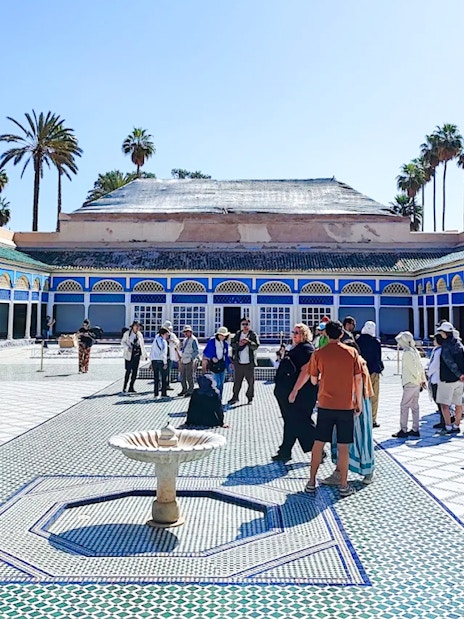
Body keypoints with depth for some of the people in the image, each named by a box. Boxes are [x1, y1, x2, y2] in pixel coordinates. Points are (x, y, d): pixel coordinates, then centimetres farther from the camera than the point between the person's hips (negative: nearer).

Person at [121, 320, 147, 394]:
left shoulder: (140, 335, 12)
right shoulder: (127, 333, -2)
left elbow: (142, 345, 18)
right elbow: (122, 342, 0)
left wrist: (144, 354, 15)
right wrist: (127, 348, -18)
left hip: (137, 354, 5)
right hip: (129, 355, -4)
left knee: (135, 371, 3)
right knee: (128, 371, -7)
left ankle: (131, 387, 11)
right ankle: (124, 387, 4)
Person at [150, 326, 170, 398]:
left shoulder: (155, 340, 14)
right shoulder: (163, 341, -8)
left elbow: (151, 352, 15)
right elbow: (163, 353, -17)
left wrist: (151, 361, 19)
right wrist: (165, 363, -16)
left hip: (154, 360, 7)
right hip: (161, 361, -7)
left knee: (156, 378, 11)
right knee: (164, 377, 2)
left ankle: (156, 393, 12)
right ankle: (163, 393, 1)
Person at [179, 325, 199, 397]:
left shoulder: (193, 340, -8)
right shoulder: (185, 339, 16)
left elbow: (196, 351, -11)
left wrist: (191, 358, -17)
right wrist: (181, 357, 10)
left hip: (189, 361, -8)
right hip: (183, 361, 8)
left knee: (189, 377, -3)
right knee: (183, 377, 12)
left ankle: (190, 391, 5)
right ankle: (184, 390, 24)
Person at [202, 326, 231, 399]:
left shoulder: (225, 344, 8)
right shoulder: (211, 342, -7)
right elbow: (205, 352, -3)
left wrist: (229, 363, 3)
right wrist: (212, 357, -15)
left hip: (222, 364, 5)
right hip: (214, 364, -5)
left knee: (221, 383, 8)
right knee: (217, 383, -12)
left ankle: (220, 399, 18)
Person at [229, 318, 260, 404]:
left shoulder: (253, 335, -1)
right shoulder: (237, 334, 9)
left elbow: (256, 346, -11)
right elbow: (232, 344, 5)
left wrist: (248, 341, -27)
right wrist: (238, 344, -14)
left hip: (249, 362, -3)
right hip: (238, 362, 3)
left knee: (250, 381, 4)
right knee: (237, 381, 10)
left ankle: (250, 397, 15)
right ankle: (235, 396, 21)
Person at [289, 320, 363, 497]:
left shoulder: (319, 353, -3)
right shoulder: (352, 352, -2)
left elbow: (313, 380, 4)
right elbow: (358, 379, 0)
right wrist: (359, 402, 9)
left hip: (325, 405, 0)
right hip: (346, 406, 0)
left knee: (318, 443, 10)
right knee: (343, 447, 7)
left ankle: (311, 482, 17)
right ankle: (344, 485, 14)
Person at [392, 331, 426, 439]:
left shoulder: (407, 353, -16)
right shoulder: (414, 351, 12)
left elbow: (412, 369, -18)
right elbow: (420, 366, 14)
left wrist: (419, 380, -8)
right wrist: (422, 380, 15)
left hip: (410, 383, -9)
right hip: (416, 383, 9)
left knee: (404, 406, -5)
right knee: (414, 406, 12)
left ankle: (403, 430, -3)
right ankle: (415, 430, 16)